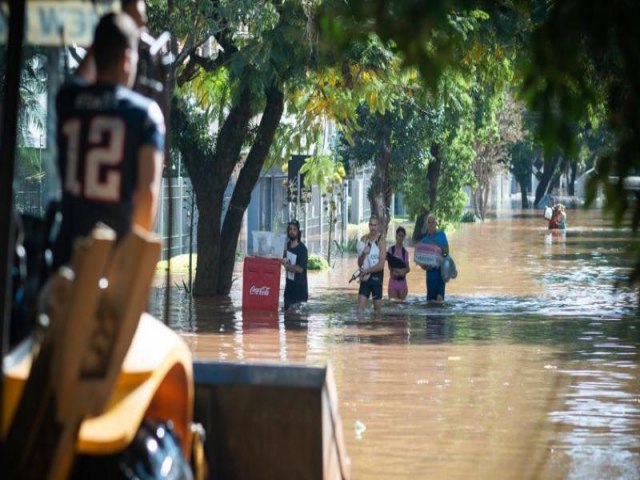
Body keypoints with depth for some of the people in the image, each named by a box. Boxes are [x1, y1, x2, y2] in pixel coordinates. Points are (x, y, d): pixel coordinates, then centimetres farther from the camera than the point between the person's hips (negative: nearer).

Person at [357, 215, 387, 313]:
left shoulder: (381, 241, -9)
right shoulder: (364, 239, 7)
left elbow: (381, 265, -15)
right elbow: (359, 263, 8)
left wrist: (366, 271, -12)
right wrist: (363, 254, -12)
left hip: (376, 276, -4)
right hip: (365, 277, 4)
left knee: (377, 308, 4)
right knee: (360, 307, -4)